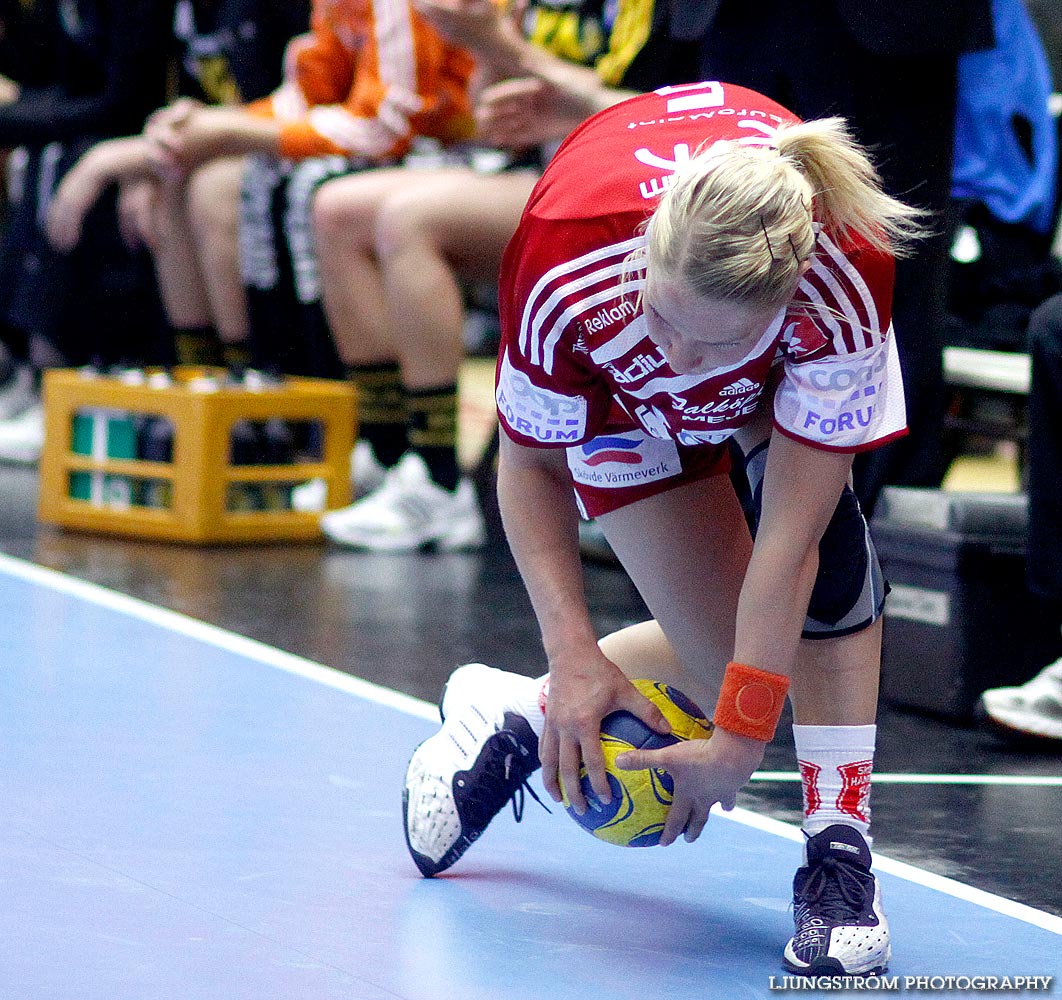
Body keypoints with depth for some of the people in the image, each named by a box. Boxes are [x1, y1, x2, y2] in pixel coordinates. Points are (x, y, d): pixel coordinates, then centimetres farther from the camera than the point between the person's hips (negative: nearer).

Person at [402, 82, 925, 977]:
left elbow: (789, 536, -38)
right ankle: (511, 717, 15)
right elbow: (531, 462, -20)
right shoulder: (566, 275, -42)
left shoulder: (847, 285, -44)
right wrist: (574, 656, -28)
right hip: (612, 382, -1)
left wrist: (738, 741, -34)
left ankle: (839, 844, -16)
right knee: (750, 661, -11)